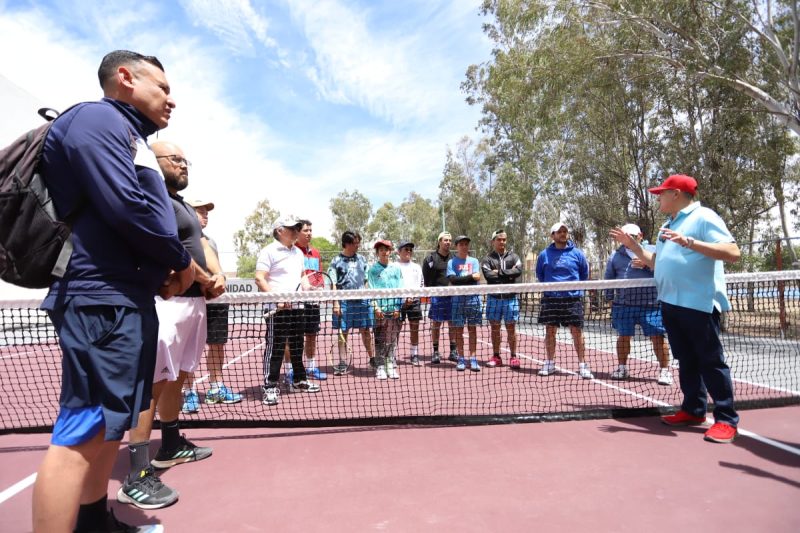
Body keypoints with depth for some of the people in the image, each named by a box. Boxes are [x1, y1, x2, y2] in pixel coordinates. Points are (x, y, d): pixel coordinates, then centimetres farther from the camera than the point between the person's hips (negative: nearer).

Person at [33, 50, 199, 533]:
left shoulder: (128, 137, 24)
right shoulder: (99, 118, -6)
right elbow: (126, 207, -19)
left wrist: (166, 270, 4)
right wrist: (181, 261, -7)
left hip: (129, 299, 11)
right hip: (104, 298, -10)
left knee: (109, 424, 18)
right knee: (83, 432, -7)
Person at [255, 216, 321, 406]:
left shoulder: (298, 252, 17)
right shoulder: (269, 251, -7)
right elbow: (259, 279, -13)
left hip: (296, 306, 8)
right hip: (277, 308, -7)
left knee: (297, 346, 16)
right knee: (275, 348, -3)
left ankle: (299, 380, 29)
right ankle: (270, 387, 6)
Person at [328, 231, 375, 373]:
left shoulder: (361, 259, 11)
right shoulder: (337, 261, -1)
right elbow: (333, 284, -3)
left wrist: (368, 296, 10)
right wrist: (335, 303, -10)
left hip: (362, 300, 3)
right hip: (344, 301, -3)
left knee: (366, 331, 8)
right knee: (343, 332, 4)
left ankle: (372, 358, 20)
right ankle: (342, 363, 13)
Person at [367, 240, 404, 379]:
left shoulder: (396, 269, 11)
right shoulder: (373, 269, 5)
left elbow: (400, 289, 8)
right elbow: (370, 289, -1)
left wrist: (397, 307, -1)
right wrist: (376, 306, -11)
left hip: (394, 310, 2)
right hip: (380, 310, -2)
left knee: (392, 340, 5)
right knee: (380, 340, 0)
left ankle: (391, 366, 12)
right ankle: (380, 367, 7)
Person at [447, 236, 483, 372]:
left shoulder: (474, 261, 12)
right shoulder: (452, 262, 6)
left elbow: (477, 277, -4)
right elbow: (452, 280, -8)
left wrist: (460, 280, -10)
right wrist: (470, 276, -9)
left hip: (473, 298, 1)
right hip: (458, 299, -1)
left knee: (472, 329, 4)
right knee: (458, 330, 2)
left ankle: (473, 359, 8)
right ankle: (461, 359, 10)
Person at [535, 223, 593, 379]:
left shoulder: (577, 253, 3)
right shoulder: (544, 254, 4)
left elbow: (584, 275, 13)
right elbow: (539, 275, 16)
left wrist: (576, 288, 10)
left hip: (572, 299, -1)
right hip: (550, 300, 1)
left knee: (577, 332, -1)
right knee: (550, 331, 7)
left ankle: (582, 365, 9)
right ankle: (550, 363, 20)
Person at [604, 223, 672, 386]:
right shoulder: (616, 255, 12)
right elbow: (608, 279, 14)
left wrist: (647, 264, -15)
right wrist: (610, 298, 10)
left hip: (650, 304, -2)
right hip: (623, 305, 2)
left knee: (657, 337, -3)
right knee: (623, 336, 9)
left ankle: (665, 370, 9)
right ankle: (622, 368, 23)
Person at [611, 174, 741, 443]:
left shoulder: (703, 217, -7)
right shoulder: (667, 226, 19)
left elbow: (733, 252, -19)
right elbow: (656, 263, 23)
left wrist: (689, 242, -27)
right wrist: (632, 245, 16)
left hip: (698, 304, -8)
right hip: (671, 304, 9)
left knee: (711, 361, -2)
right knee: (686, 360, 14)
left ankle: (726, 419, 8)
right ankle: (693, 410, 23)